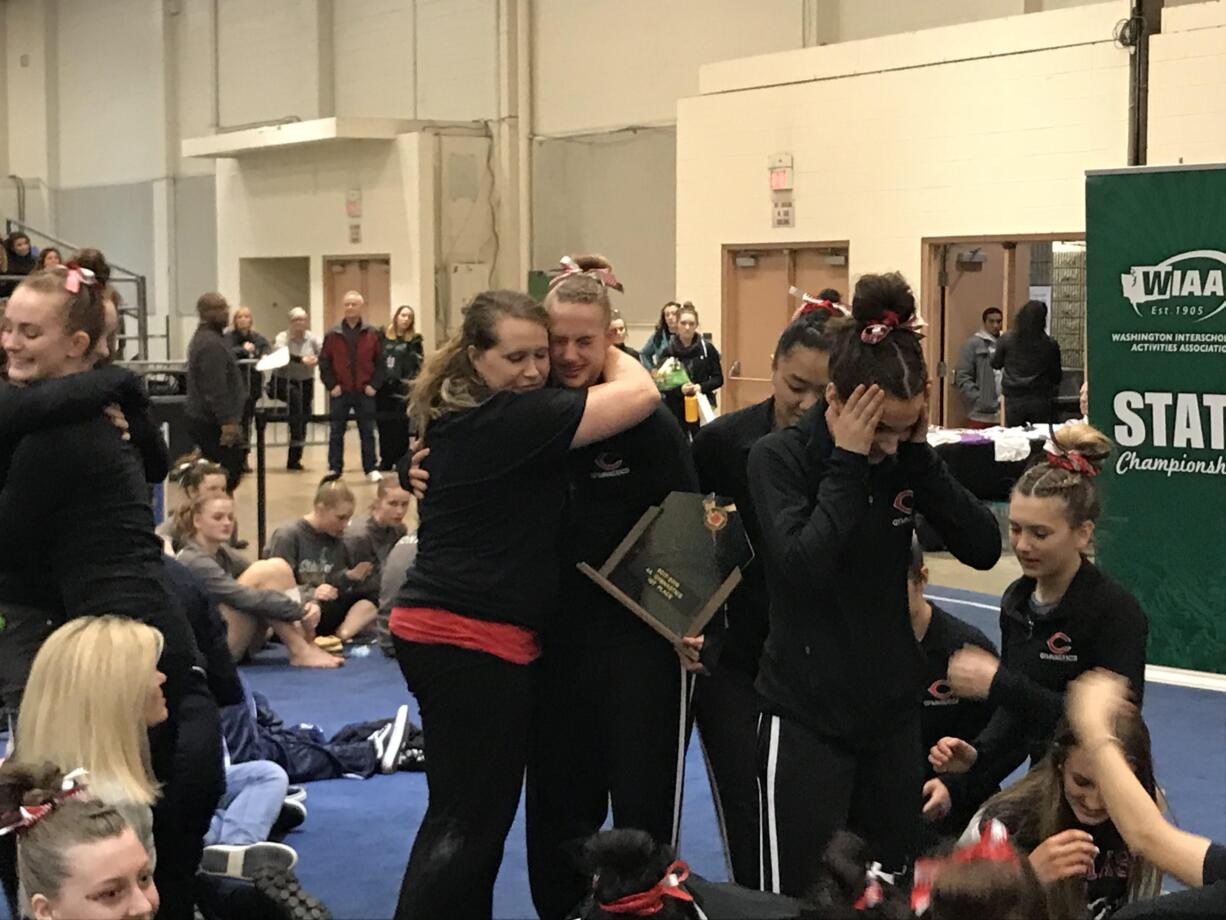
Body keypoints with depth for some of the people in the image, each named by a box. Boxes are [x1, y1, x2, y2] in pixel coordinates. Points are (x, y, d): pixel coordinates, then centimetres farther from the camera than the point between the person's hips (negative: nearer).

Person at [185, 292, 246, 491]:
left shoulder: (201, 338, 18)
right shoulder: (211, 344, -18)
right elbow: (216, 389, -24)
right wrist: (228, 422, -24)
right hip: (212, 423, -11)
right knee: (228, 473, -10)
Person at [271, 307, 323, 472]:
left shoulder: (312, 338, 1)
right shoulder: (283, 337, -6)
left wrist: (317, 359, -40)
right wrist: (302, 360, -42)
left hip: (305, 382, 4)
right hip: (284, 381, -3)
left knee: (304, 418, 4)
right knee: (295, 396, -33)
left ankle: (294, 458, 15)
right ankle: (297, 443, -27)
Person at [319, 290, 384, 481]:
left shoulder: (372, 334, 2)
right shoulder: (333, 334, 2)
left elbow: (380, 362, 3)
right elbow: (324, 362, 3)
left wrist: (374, 385, -5)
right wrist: (331, 385, -5)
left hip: (365, 393, 0)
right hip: (340, 393, 0)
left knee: (367, 432, 5)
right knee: (336, 433, 4)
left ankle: (371, 469, 11)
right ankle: (334, 469, 10)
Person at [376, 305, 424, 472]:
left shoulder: (414, 340, 5)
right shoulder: (383, 336, 10)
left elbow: (417, 365, 0)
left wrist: (410, 383, -11)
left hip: (402, 388, -2)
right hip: (383, 387, 2)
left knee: (401, 427, -2)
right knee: (384, 426, 4)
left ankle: (401, 460, 4)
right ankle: (386, 460, 12)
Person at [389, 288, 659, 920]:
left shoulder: (456, 416, 10)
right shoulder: (510, 419, -18)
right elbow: (641, 393, -20)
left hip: (437, 629, 10)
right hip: (476, 638, -10)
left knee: (459, 812, 18)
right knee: (474, 820, -3)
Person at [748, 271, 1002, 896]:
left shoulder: (902, 456, 1)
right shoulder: (780, 457, -12)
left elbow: (984, 548, -7)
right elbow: (804, 565, -27)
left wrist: (919, 452, -14)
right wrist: (848, 462, -22)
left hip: (893, 710, 5)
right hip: (806, 719, -5)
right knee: (800, 896, 2)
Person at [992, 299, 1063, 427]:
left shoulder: (1007, 339, -5)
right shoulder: (1050, 345, -6)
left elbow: (996, 364, 10)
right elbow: (1057, 377, 3)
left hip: (1013, 401, 1)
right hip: (1040, 402, -1)